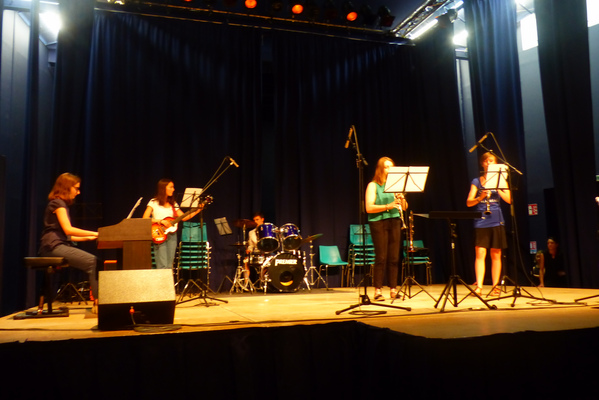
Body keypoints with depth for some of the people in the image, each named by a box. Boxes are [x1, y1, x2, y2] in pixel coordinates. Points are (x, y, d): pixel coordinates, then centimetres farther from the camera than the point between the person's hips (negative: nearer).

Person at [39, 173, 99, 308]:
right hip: (54, 247, -9)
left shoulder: (63, 204, 24)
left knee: (94, 262, -5)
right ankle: (98, 301, -22)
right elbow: (68, 229, -16)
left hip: (61, 245, 9)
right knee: (93, 261, -22)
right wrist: (95, 233, -14)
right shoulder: (58, 203, -4)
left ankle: (96, 300, -13)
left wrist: (89, 237, 12)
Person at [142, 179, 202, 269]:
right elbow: (144, 219, -7)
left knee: (169, 266, 4)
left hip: (172, 235, 5)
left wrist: (198, 210, -2)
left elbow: (184, 217, 9)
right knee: (162, 266, -12)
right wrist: (160, 221, -16)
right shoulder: (154, 202, 1)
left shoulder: (173, 204, 16)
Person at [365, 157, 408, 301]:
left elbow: (405, 207, 13)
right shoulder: (373, 185, 1)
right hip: (379, 222, -4)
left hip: (394, 221, 4)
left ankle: (393, 289, 11)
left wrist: (402, 199, -8)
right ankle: (378, 290, 1)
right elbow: (369, 208, -11)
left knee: (394, 257, 3)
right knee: (381, 257, -6)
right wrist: (388, 206, -20)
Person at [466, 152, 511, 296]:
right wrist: (480, 197, -19)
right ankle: (479, 286, -10)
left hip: (496, 221, 1)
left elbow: (509, 199, -1)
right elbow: (468, 202, -1)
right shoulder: (476, 181, 8)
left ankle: (495, 286, 12)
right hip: (481, 221, -1)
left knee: (495, 255, 4)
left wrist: (497, 188, -13)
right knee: (480, 253, -9)